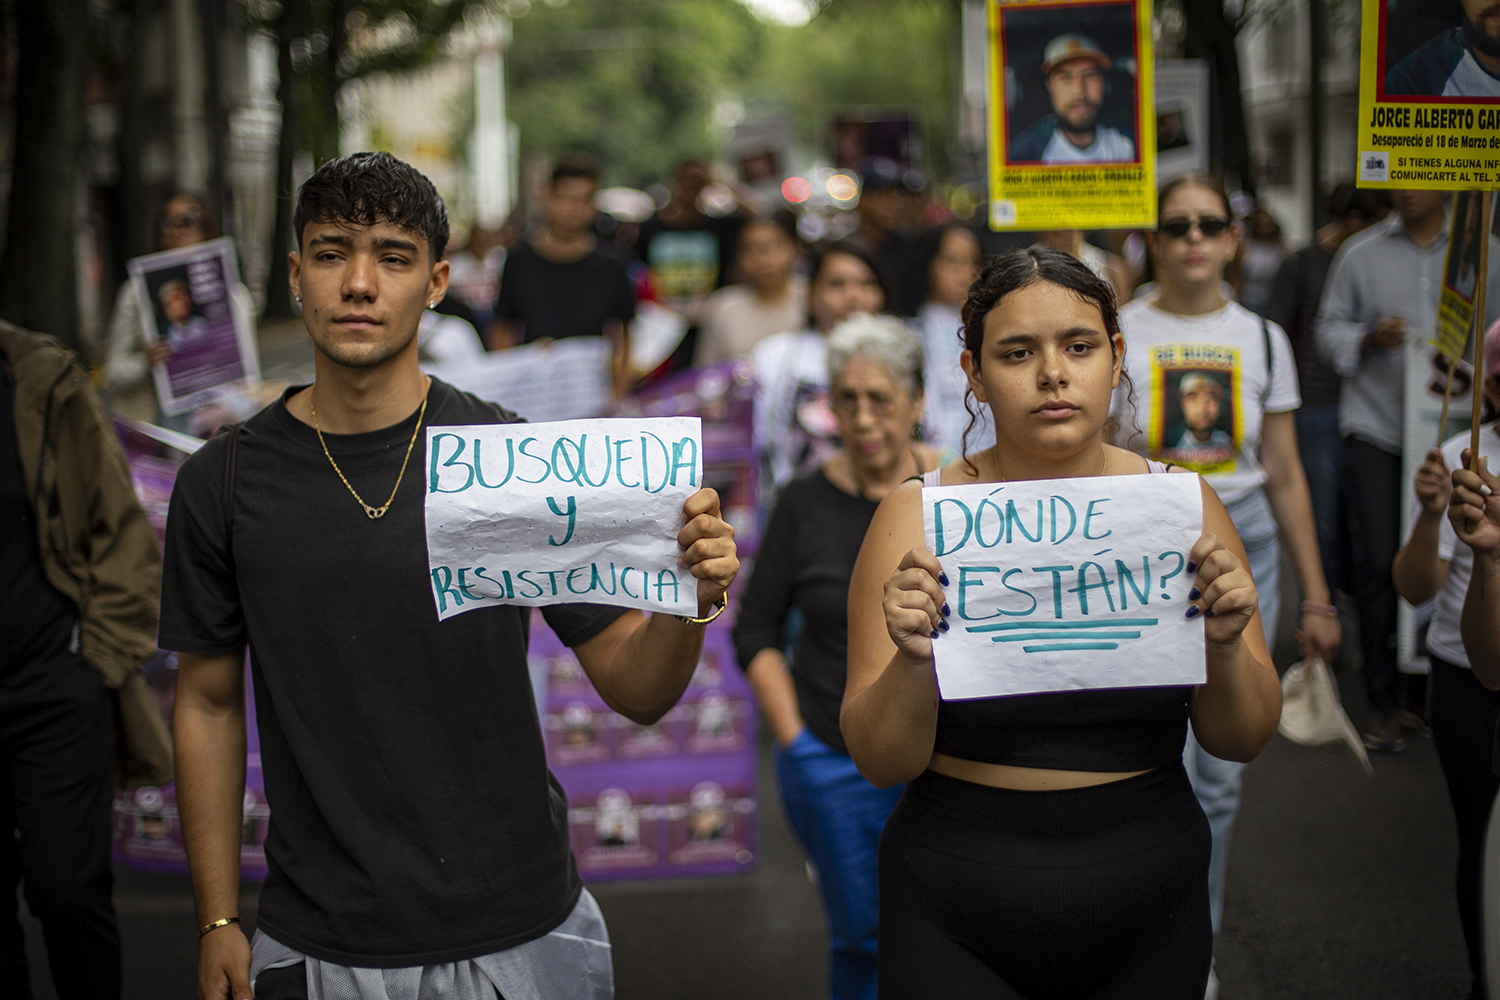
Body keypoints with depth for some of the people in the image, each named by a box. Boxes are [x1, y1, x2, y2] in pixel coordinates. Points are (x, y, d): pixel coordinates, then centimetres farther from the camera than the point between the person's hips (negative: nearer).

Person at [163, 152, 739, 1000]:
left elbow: (635, 690, -5)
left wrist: (688, 599, -26)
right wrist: (218, 923, 3)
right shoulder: (223, 483, -4)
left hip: (516, 931, 0)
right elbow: (209, 705, 5)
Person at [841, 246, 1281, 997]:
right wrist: (912, 661, -27)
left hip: (1150, 921, 2)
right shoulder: (917, 515, -7)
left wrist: (1226, 646, -19)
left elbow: (1242, 740, 0)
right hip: (953, 927, -2)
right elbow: (880, 763, -8)